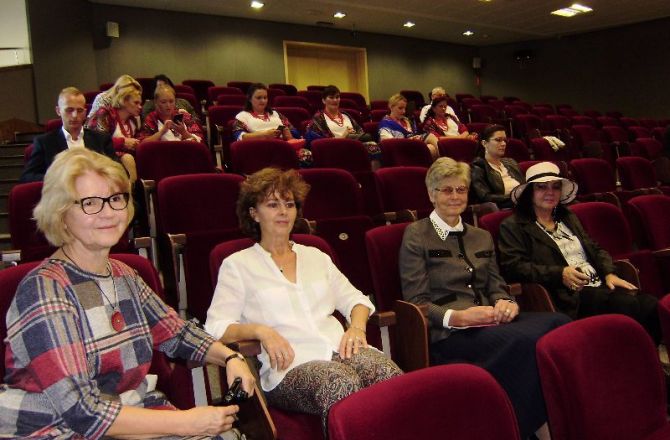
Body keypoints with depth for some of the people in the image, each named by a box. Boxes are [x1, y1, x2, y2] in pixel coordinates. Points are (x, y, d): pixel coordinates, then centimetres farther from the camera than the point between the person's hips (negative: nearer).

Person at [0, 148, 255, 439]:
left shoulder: (124, 276, 6)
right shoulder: (44, 289, -17)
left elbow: (178, 333, 15)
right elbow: (81, 410, -23)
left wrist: (230, 357, -3)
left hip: (131, 416, 7)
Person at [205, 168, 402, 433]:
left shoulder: (315, 257, 26)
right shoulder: (237, 265, 11)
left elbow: (354, 299, 25)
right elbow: (216, 327, 2)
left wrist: (357, 327, 2)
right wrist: (260, 329, -17)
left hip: (339, 351, 4)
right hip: (290, 365, -4)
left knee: (391, 375, -30)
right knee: (342, 383, -37)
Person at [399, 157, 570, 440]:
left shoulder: (482, 237, 23)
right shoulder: (416, 235, 4)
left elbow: (496, 286, 19)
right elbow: (416, 302, -1)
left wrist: (506, 303, -5)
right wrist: (457, 317, -17)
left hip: (489, 322, 6)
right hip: (446, 333, -6)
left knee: (559, 323, -25)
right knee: (526, 340, -34)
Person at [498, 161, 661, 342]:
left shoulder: (569, 218, 27)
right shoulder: (513, 226, 4)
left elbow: (595, 249, 24)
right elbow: (514, 266, -9)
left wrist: (610, 273, 3)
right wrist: (560, 274, -18)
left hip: (600, 285, 7)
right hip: (569, 297, -7)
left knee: (651, 305, -18)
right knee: (628, 305, -28)